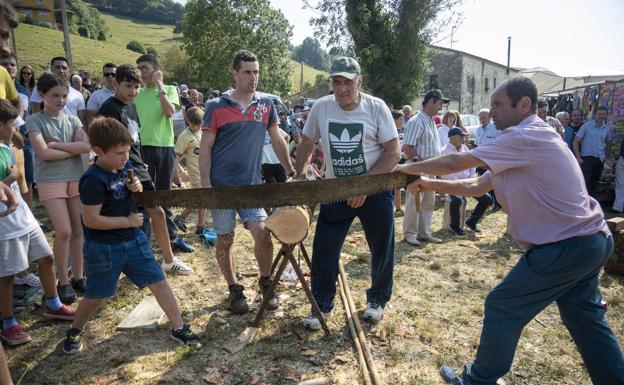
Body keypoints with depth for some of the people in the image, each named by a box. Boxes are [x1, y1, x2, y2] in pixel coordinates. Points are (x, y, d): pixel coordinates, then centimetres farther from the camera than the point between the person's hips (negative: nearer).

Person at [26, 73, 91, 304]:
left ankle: (77, 277, 18)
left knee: (79, 231, 5)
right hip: (50, 181, -4)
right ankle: (63, 282, 6)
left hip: (76, 179, 4)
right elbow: (44, 153, -15)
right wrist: (74, 150, -6)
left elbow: (87, 146, -5)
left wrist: (58, 145, -11)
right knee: (63, 232, -10)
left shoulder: (72, 120, 10)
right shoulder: (35, 121, -2)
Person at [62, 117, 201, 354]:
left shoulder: (125, 166, 0)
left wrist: (137, 188, -9)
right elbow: (91, 220, -23)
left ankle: (179, 328, 14)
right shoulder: (93, 180, -22)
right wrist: (128, 221, -18)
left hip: (133, 240, 6)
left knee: (158, 281, 4)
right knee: (96, 296, 12)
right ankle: (74, 332, 40)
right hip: (104, 248, -6)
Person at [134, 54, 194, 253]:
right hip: (143, 147, 1)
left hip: (165, 147, -1)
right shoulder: (137, 94, 9)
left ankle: (172, 237, 19)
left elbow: (169, 112, -15)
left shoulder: (169, 90, 4)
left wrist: (160, 86, -10)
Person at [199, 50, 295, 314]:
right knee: (225, 239, 7)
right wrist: (206, 184, -10)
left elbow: (277, 140, 12)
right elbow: (205, 148, -3)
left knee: (262, 233, -8)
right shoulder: (216, 106, -2)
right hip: (222, 185, -1)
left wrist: (292, 172, 10)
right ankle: (234, 289, 26)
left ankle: (266, 282, 17)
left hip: (252, 184, 2)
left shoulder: (265, 105, 6)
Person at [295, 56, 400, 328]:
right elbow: (306, 145, 10)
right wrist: (300, 177, 1)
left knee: (382, 249, 10)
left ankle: (377, 299, 34)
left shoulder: (376, 107, -11)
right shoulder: (320, 108, -3)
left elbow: (393, 152, -12)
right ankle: (322, 305, 19)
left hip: (375, 190, -1)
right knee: (323, 249, 0)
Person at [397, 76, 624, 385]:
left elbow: (453, 162, -18)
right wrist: (429, 184, 6)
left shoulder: (525, 137, -18)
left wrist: (410, 168, -3)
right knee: (585, 319, 22)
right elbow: (476, 186, 12)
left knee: (502, 307, 2)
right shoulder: (528, 144, 14)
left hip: (565, 246, -10)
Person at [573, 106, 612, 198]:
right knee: (583, 183, -14)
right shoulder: (586, 126, -7)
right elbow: (575, 142, -9)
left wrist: (607, 156, 16)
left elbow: (608, 143, 23)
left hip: (600, 160, 5)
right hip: (587, 158, -5)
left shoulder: (607, 129, 6)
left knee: (594, 183, 16)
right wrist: (578, 157, -15)